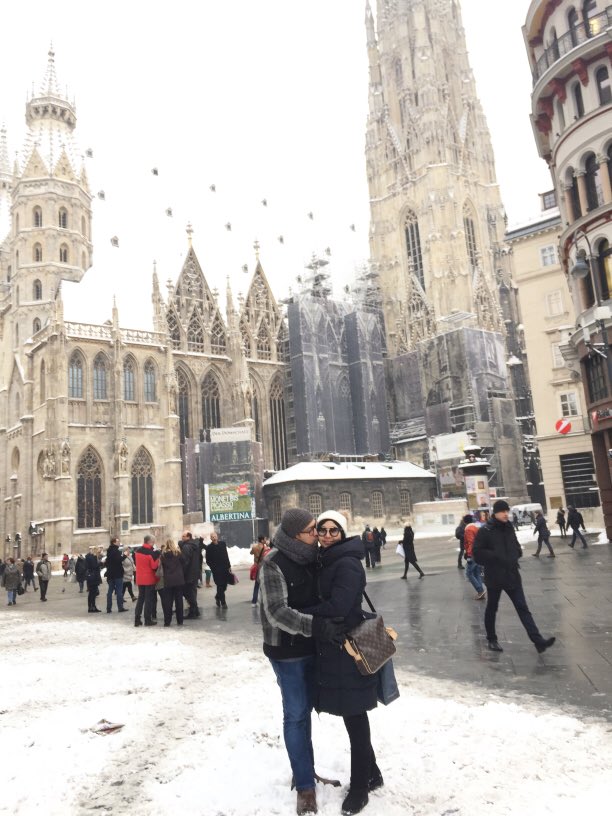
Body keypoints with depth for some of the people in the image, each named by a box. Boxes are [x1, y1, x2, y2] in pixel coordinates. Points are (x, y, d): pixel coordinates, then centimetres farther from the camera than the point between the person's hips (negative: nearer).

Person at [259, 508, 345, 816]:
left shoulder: (311, 556, -1)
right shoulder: (273, 564, -21)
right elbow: (277, 612, -26)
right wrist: (317, 625, -36)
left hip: (311, 646, 6)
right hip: (287, 650, -6)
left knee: (305, 709, 18)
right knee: (296, 714, 1)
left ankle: (303, 768, 35)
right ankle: (305, 786, 14)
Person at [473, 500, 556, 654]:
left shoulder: (509, 528, 6)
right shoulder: (485, 531, -12)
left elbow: (516, 546, 20)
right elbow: (477, 553, -14)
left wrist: (515, 555, 0)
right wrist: (496, 556, -19)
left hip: (512, 575, 5)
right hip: (494, 577, -4)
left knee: (522, 608, -1)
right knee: (492, 609, 11)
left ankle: (538, 640, -5)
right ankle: (491, 639, 27)